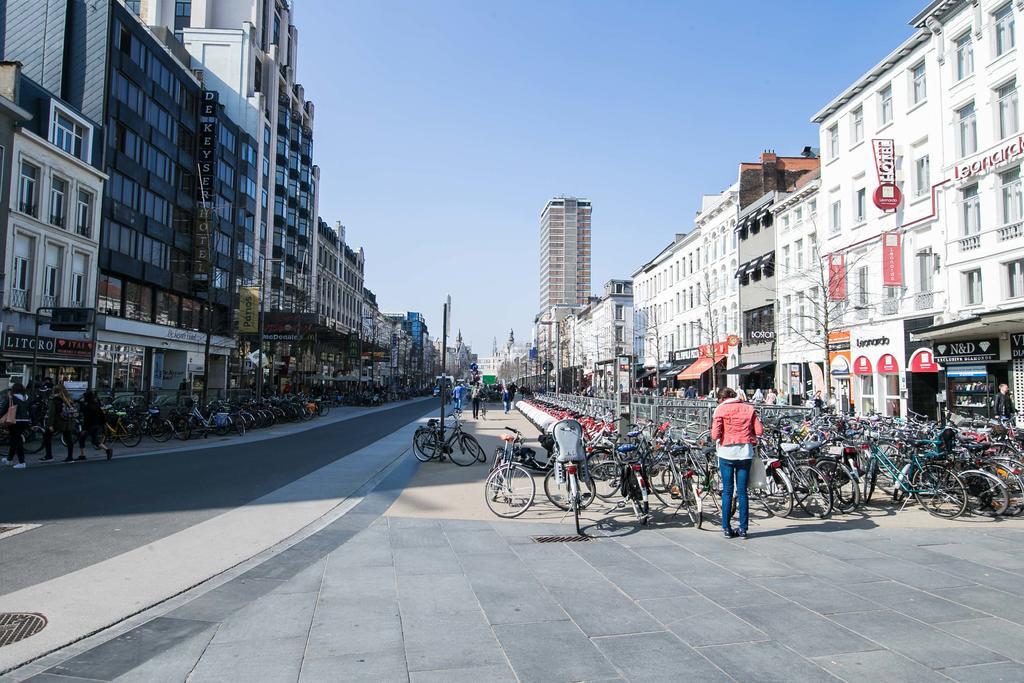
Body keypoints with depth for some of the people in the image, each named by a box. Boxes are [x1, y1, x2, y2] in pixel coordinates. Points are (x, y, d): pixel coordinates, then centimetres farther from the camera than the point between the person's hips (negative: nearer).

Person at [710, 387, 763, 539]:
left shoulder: (720, 409, -3)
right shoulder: (749, 408, 6)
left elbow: (715, 434, -11)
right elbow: (759, 431, 0)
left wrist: (716, 439, 11)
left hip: (727, 452, -2)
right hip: (745, 453, 2)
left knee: (727, 491, 7)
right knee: (742, 491, 8)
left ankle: (727, 528, 9)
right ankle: (743, 529, 10)